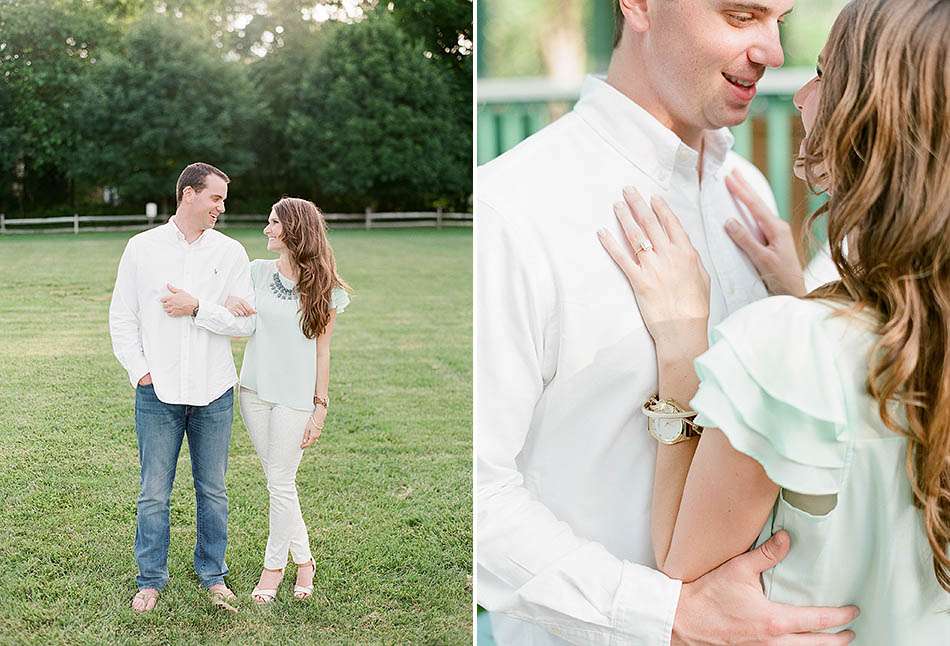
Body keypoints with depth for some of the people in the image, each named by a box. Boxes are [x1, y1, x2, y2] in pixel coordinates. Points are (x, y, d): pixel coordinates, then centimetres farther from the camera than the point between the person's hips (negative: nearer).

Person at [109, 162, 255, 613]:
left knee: (213, 491, 11)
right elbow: (121, 318, 4)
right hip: (158, 391, -1)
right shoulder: (143, 247, 2)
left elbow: (246, 322, -3)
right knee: (154, 494, 5)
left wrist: (197, 308, -14)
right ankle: (151, 579, 19)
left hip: (213, 392, 1)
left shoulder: (230, 252, 3)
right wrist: (139, 370, -5)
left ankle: (213, 574, 25)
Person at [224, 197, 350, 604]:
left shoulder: (323, 287, -5)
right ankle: (303, 560, 24)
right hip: (255, 390, 4)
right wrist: (231, 306, -8)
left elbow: (322, 351, -3)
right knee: (278, 481, 9)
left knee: (280, 484, 1)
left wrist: (320, 407, -5)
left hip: (295, 398, -4)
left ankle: (273, 566, 18)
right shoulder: (258, 272, 4)